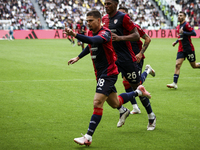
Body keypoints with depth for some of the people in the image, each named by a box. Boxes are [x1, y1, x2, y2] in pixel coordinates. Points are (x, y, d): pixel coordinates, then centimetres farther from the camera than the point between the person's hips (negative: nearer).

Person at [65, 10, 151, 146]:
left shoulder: (105, 33, -20)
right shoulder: (91, 33, 6)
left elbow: (93, 40, -42)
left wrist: (75, 35, -52)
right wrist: (78, 57, 25)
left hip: (108, 72, -9)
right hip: (100, 73, 9)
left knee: (97, 102, -19)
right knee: (114, 103, 21)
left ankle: (88, 137, -20)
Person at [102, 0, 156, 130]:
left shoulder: (123, 17, -11)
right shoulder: (104, 19, 10)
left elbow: (136, 36, -14)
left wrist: (120, 38, -27)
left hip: (126, 59, -6)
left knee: (137, 87, 1)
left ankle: (151, 116, 16)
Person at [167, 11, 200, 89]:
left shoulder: (186, 25, -11)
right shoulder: (178, 27, 14)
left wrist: (183, 32, -23)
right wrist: (176, 42, 15)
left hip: (189, 48, -6)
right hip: (181, 49, 6)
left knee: (194, 65, 5)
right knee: (177, 65, -9)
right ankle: (175, 83, -15)